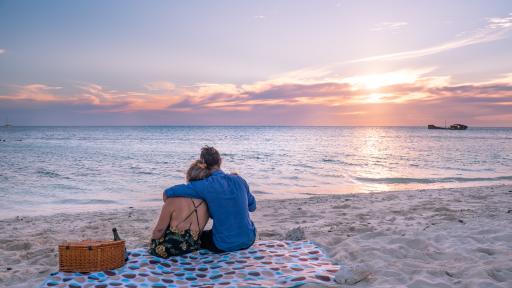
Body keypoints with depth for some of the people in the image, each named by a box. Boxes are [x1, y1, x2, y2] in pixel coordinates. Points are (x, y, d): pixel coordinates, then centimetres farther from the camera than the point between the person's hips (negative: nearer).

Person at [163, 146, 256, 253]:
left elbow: (167, 193, -15)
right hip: (248, 241, 4)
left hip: (225, 246, -3)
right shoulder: (239, 180, -2)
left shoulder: (207, 186, -15)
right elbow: (252, 206, 11)